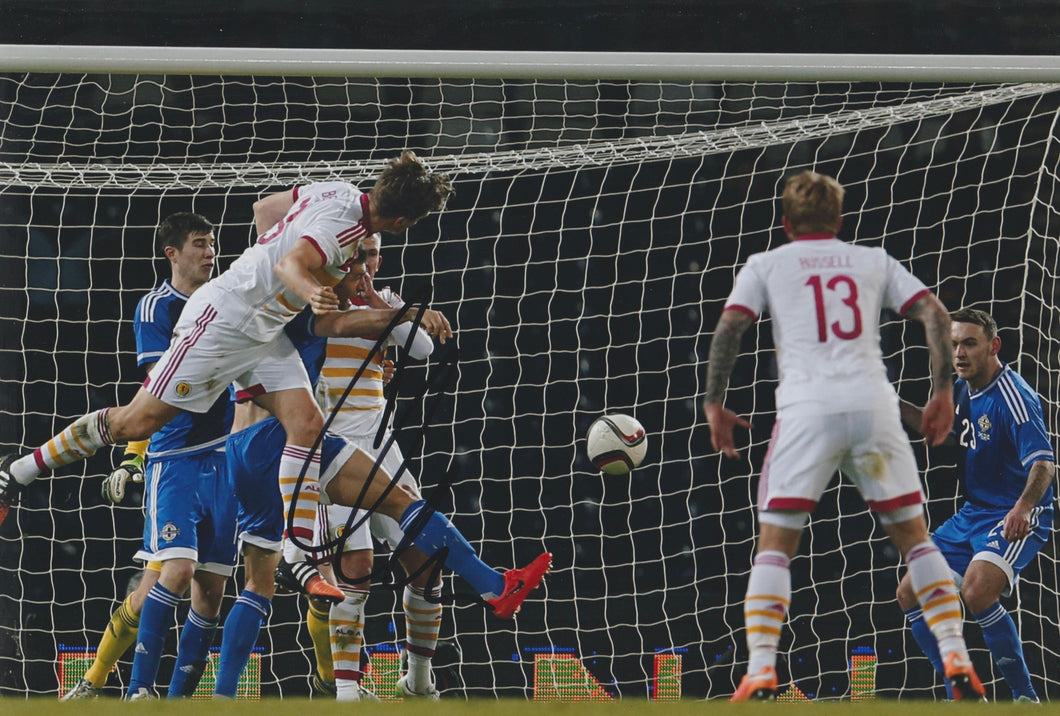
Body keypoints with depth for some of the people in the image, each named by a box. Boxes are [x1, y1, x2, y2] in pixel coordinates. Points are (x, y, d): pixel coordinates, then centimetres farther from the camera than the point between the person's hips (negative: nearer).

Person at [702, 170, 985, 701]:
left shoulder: (767, 265, 15)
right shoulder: (874, 261, 20)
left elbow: (729, 326, 1)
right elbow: (934, 314, 10)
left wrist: (713, 405, 6)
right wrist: (942, 392, 13)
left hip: (806, 407, -2)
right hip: (873, 402, 2)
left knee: (774, 545, 2)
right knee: (913, 535, 11)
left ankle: (760, 674, -11)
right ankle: (957, 662, 1)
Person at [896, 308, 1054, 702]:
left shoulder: (1013, 396, -19)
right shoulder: (963, 390, 7)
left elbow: (1043, 463, -29)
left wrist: (1023, 506, -47)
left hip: (1015, 518, -9)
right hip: (973, 514, 9)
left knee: (976, 591, -33)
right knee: (910, 595, 5)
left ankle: (1025, 697, -21)